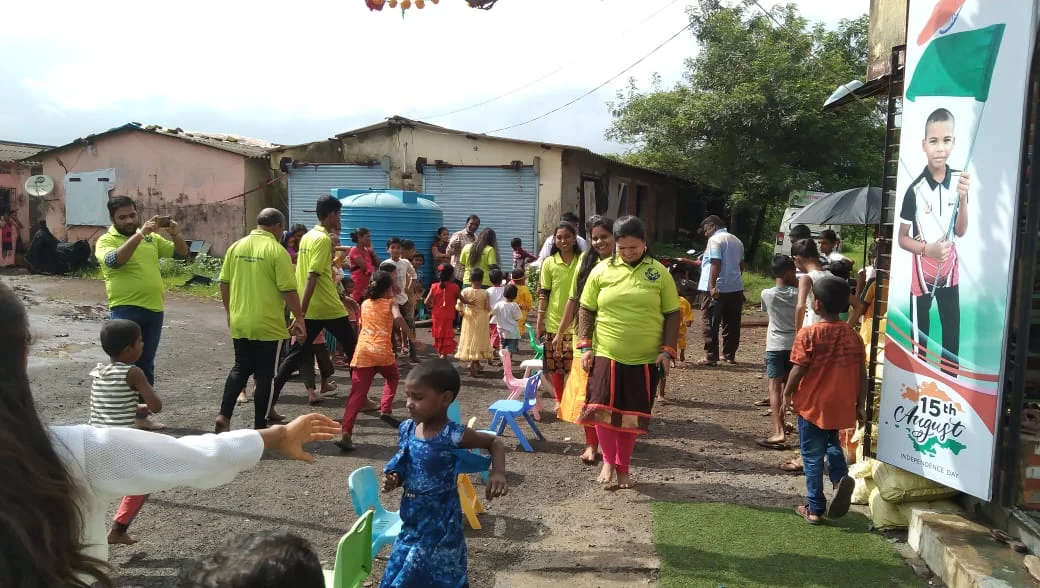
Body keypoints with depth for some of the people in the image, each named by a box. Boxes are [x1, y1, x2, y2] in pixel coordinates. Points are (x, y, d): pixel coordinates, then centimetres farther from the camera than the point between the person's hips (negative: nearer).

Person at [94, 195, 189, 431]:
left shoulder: (152, 238, 13)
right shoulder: (106, 241, -2)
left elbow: (181, 254, 14)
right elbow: (114, 260, -23)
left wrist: (175, 234, -5)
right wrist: (139, 234, -29)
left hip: (154, 310, 5)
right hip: (125, 310, -5)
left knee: (145, 365, 13)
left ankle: (141, 416, 23)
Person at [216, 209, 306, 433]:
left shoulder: (236, 246, 5)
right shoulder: (277, 250, -12)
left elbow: (224, 283, 9)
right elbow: (288, 290, -14)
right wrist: (299, 317, -4)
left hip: (239, 322, 5)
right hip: (267, 324, -5)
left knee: (240, 368, 20)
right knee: (264, 374, 5)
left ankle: (224, 415, 9)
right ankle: (259, 427, 12)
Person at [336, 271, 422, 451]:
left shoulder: (364, 304, 19)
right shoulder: (390, 303, 9)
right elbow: (398, 318, -12)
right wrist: (412, 338, -10)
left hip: (363, 351, 2)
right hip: (383, 351, -2)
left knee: (357, 394, -4)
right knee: (392, 377, 30)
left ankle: (346, 433, -18)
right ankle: (386, 409, 17)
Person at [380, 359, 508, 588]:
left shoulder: (453, 435, -20)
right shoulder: (406, 430, -4)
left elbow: (495, 442, -6)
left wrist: (498, 473, -21)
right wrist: (393, 479, -10)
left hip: (441, 521, -6)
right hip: (412, 519, 6)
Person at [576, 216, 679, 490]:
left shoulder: (659, 273, 0)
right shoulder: (601, 270, 1)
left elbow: (672, 314, 3)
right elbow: (586, 309, 6)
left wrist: (667, 350, -5)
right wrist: (585, 345, -1)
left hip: (644, 359, 0)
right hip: (606, 355, 0)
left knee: (632, 415, 8)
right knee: (603, 409, -5)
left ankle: (623, 467, 27)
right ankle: (608, 462, 19)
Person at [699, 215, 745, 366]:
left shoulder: (715, 240, -9)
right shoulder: (736, 240, 17)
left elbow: (715, 264, -20)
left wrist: (712, 286, -23)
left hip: (719, 289, -8)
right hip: (737, 287, 8)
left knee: (710, 323, -2)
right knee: (732, 324, 12)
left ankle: (711, 356, -4)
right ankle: (729, 355, 19)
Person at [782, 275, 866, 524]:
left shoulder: (808, 334, -15)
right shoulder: (853, 335, 0)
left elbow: (799, 369, -16)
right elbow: (862, 374, 2)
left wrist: (787, 393, 0)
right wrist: (860, 405, 11)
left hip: (812, 406, -4)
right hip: (840, 407, 5)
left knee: (813, 457, 7)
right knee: (831, 443, 28)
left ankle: (815, 509, 14)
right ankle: (840, 477, 2)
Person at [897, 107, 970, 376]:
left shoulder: (959, 179, -6)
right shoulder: (915, 190, -17)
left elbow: (961, 231, -6)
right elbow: (902, 239, -8)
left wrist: (963, 197, -20)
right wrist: (927, 249, -26)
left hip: (950, 269, 4)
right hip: (922, 271, -3)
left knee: (952, 334, 9)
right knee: (920, 335, 6)